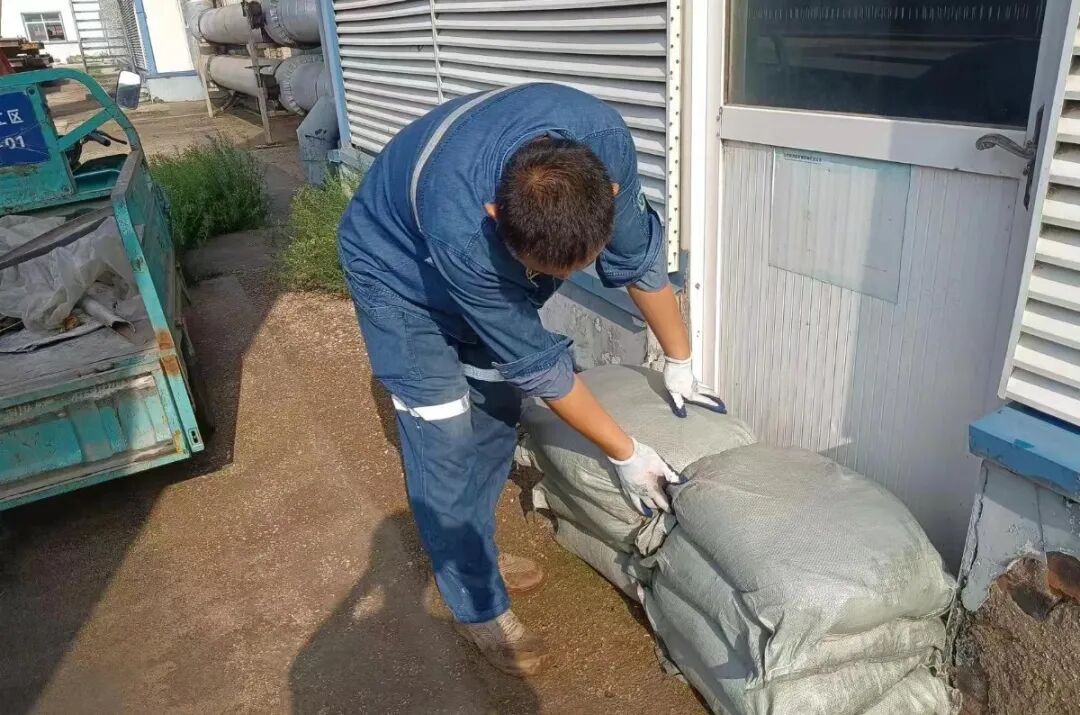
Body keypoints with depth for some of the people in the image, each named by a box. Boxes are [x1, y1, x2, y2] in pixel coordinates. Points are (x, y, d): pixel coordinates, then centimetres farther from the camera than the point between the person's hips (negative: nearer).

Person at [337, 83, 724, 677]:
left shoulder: (603, 141, -31)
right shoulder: (461, 229, -44)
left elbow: (637, 255, -12)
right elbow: (536, 363, -31)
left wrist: (679, 363, 0)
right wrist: (624, 452, -19)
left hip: (485, 253, 6)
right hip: (397, 268, -5)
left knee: (495, 411, 9)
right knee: (445, 439, -9)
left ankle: (474, 551, 30)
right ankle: (477, 607, 10)